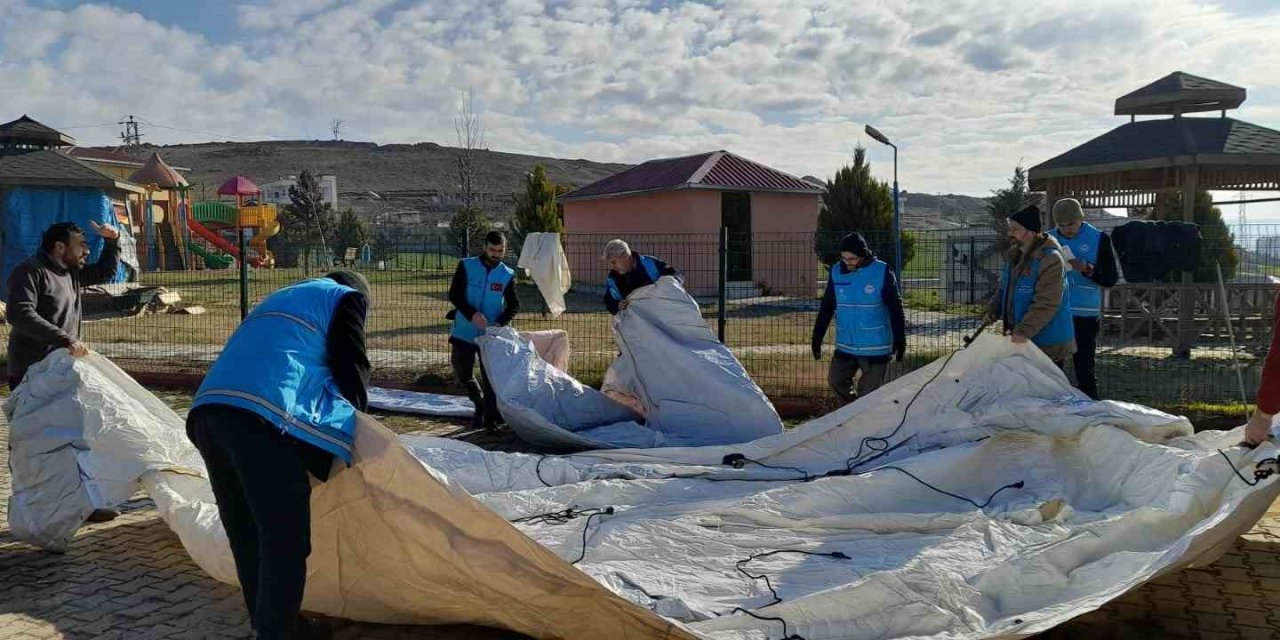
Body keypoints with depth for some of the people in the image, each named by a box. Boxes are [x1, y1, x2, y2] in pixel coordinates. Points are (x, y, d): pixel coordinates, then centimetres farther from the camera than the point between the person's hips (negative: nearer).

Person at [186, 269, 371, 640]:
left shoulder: (280, 298, 38)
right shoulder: (346, 298, 16)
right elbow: (352, 369, 10)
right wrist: (354, 421, 27)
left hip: (208, 410, 8)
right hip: (261, 417, -8)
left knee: (247, 536, 17)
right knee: (285, 540, -3)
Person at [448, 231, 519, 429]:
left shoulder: (507, 275, 0)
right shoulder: (466, 266, -3)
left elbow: (514, 305, -2)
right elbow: (454, 294, -9)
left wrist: (500, 323, -21)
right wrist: (472, 314, -25)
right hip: (464, 333, 1)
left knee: (490, 378, -1)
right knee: (462, 376, 9)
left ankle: (490, 417, 11)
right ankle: (480, 405, 34)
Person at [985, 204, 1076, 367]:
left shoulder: (1051, 259, -20)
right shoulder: (1016, 255, 10)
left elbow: (1046, 304, -27)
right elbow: (1004, 289, 20)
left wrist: (1024, 331, -31)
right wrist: (993, 310, 3)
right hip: (1022, 340, 9)